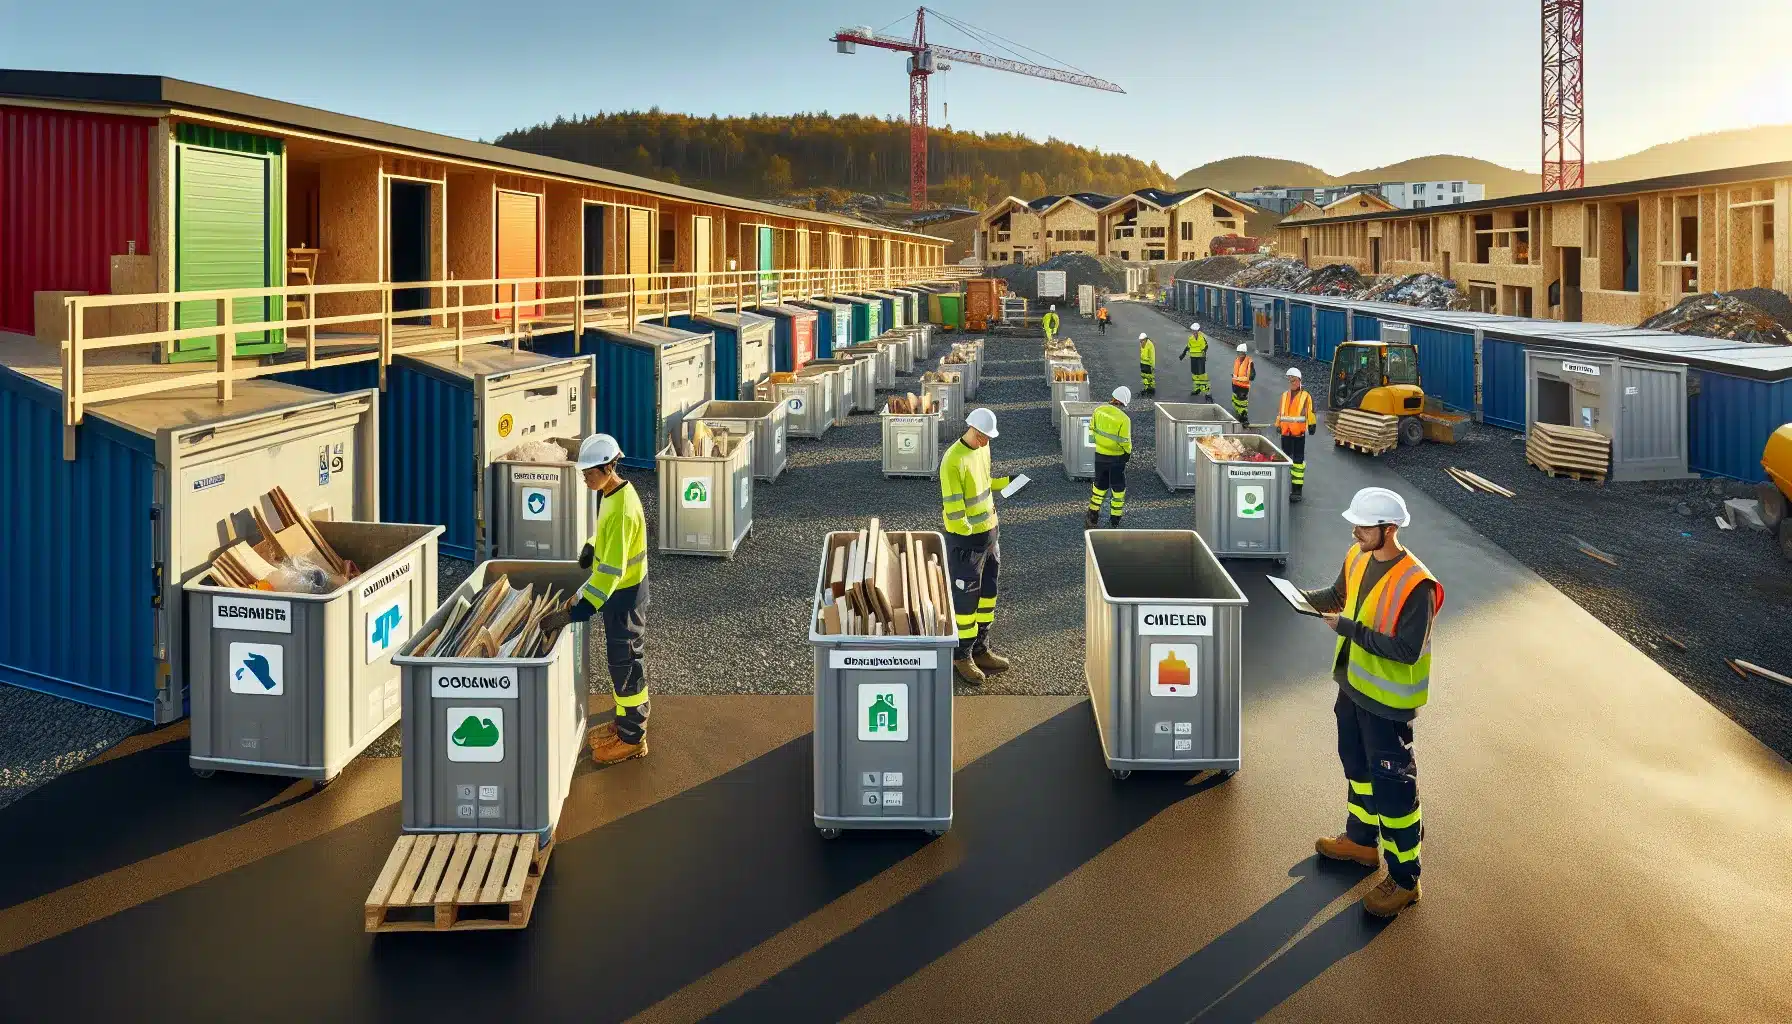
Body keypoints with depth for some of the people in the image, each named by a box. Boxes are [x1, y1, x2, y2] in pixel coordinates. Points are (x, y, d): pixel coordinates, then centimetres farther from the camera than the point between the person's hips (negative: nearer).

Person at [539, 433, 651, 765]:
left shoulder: (622, 510, -31)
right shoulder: (610, 493, -1)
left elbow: (610, 571, -34)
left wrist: (572, 613, -36)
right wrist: (592, 546, 7)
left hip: (625, 594, -9)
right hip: (617, 589, 9)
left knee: (625, 661, 4)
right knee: (618, 659, 21)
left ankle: (632, 737, 18)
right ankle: (623, 721, 36)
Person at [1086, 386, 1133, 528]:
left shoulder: (1099, 410, -9)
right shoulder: (1123, 419, -23)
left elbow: (1092, 429, 3)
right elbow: (1125, 442, -19)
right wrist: (1128, 452, 2)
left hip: (1100, 454, 4)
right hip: (1117, 458, -4)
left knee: (1100, 485, 20)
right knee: (1118, 488, 14)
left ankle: (1092, 516, 23)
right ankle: (1115, 520, 22)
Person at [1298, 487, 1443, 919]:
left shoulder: (1415, 584, -28)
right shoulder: (1357, 557, -4)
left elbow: (1407, 650, -28)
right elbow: (1339, 597, 14)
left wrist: (1349, 628, -29)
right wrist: (1305, 598, -6)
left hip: (1386, 699, -8)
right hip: (1353, 685, 8)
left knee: (1392, 785, 2)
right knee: (1357, 765, 25)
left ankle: (1404, 879, 16)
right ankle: (1361, 840, 47)